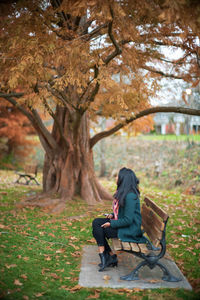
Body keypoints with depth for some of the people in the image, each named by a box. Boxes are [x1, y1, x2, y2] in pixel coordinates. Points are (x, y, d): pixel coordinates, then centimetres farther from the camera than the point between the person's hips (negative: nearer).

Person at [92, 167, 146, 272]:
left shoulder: (130, 196, -24)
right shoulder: (122, 192, 7)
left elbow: (128, 220, -25)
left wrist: (111, 224, -17)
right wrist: (112, 214, 5)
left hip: (130, 230, -10)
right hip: (122, 223, 10)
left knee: (97, 229, -11)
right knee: (96, 222, -2)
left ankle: (109, 257, 5)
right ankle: (111, 257, 2)